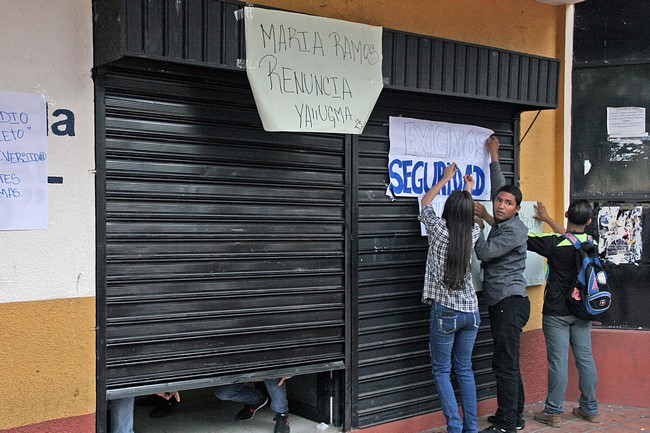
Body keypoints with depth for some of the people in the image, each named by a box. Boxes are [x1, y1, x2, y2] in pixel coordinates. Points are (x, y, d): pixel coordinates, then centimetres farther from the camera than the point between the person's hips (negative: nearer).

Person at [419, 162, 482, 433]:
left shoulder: (439, 230, -10)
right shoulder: (472, 234, -1)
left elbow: (425, 202, 9)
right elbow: (470, 219, 25)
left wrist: (446, 178, 22)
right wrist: (469, 192, 40)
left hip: (445, 312, -4)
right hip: (470, 311, 4)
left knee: (442, 370, 5)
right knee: (465, 369, 14)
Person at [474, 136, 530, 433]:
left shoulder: (514, 230, -12)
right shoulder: (501, 223, 13)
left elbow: (484, 252, -17)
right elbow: (498, 188, 26)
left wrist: (478, 220, -8)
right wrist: (493, 157, 30)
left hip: (511, 302, -10)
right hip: (501, 303, 10)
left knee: (504, 363, -9)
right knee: (508, 363, 13)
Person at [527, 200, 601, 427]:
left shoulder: (554, 243, -17)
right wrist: (547, 219, 33)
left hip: (556, 312, -5)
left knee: (558, 361, -1)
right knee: (585, 358, 12)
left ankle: (553, 412, 7)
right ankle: (590, 409, 23)